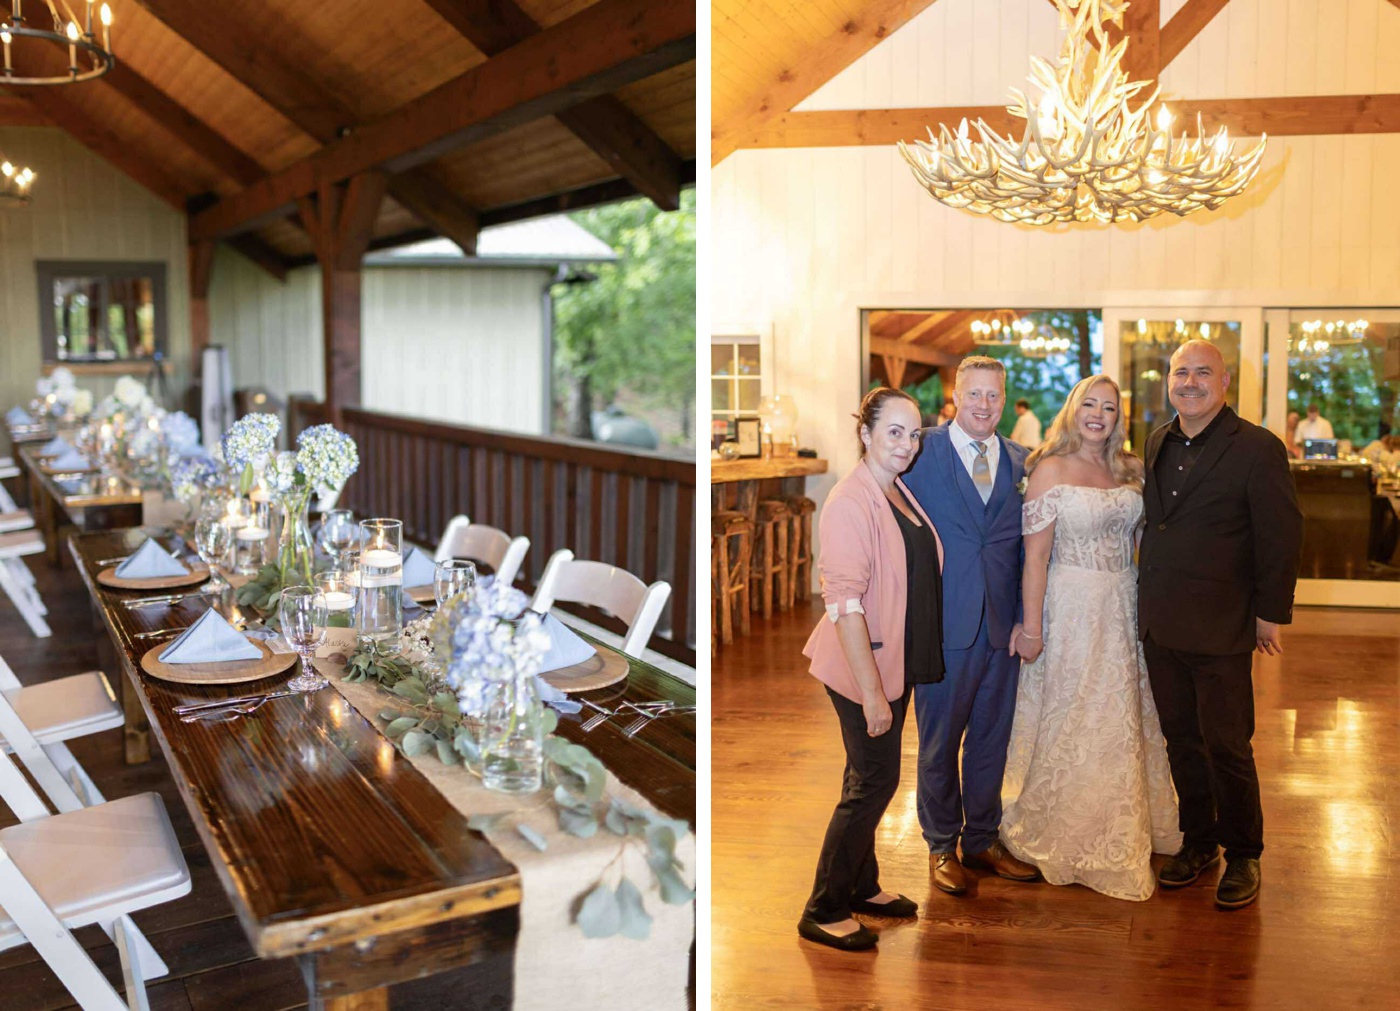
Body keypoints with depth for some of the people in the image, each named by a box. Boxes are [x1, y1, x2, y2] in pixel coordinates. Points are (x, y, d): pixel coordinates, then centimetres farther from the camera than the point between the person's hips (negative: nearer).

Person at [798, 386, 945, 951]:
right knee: (875, 781, -1)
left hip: (896, 661, 8)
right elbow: (843, 602, -23)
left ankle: (861, 886, 34)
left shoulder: (900, 493, 8)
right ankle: (823, 911, 12)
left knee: (871, 779, 18)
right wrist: (871, 691, -24)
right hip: (864, 665, -8)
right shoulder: (851, 502, -20)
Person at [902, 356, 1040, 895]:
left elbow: (1028, 543, 9)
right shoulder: (920, 454, -4)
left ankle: (982, 839, 31)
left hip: (1003, 626, 4)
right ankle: (941, 846, 25)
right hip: (943, 625, -3)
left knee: (992, 738, 14)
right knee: (939, 742, 9)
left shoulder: (1021, 462, 8)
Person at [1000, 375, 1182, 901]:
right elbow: (1035, 557, -11)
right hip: (1071, 607, -5)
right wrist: (1031, 628, -14)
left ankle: (1119, 834, 32)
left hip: (1124, 607, 5)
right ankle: (1068, 839, 22)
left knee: (1121, 723, 14)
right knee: (1071, 723, 5)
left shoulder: (1129, 470, 8)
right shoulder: (1050, 470, -8)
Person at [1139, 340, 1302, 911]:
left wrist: (1272, 613, -7)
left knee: (1227, 746, 3)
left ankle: (1243, 855, 22)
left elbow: (1281, 536, -8)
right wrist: (1149, 599, 10)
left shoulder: (1257, 448, -9)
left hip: (1220, 627, -6)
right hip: (1160, 623, 6)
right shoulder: (1158, 443, 10)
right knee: (1180, 740, 15)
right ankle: (1198, 841, 30)